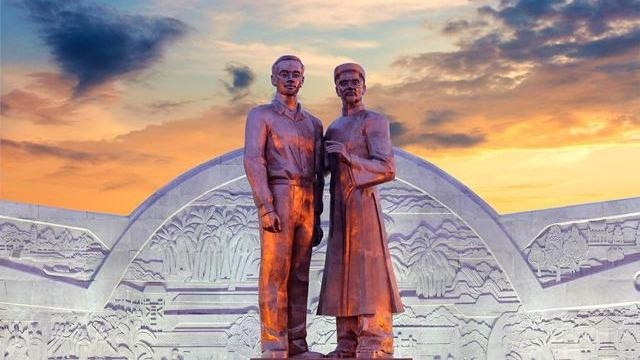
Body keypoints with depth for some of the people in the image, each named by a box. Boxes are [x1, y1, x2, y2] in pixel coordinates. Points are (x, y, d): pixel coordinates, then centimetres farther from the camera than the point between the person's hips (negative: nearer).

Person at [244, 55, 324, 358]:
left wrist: (317, 218, 13)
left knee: (299, 276, 4)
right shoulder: (260, 115, 4)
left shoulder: (313, 123, 21)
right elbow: (253, 161, -9)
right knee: (275, 274, -8)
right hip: (277, 200, -6)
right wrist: (266, 208, -20)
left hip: (306, 205, 6)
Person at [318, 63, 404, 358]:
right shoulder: (334, 128, 22)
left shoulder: (374, 121, -1)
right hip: (338, 206, 8)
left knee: (368, 271, -11)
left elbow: (387, 169, -10)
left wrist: (349, 157, -21)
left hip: (362, 202, -7)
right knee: (343, 273, 3)